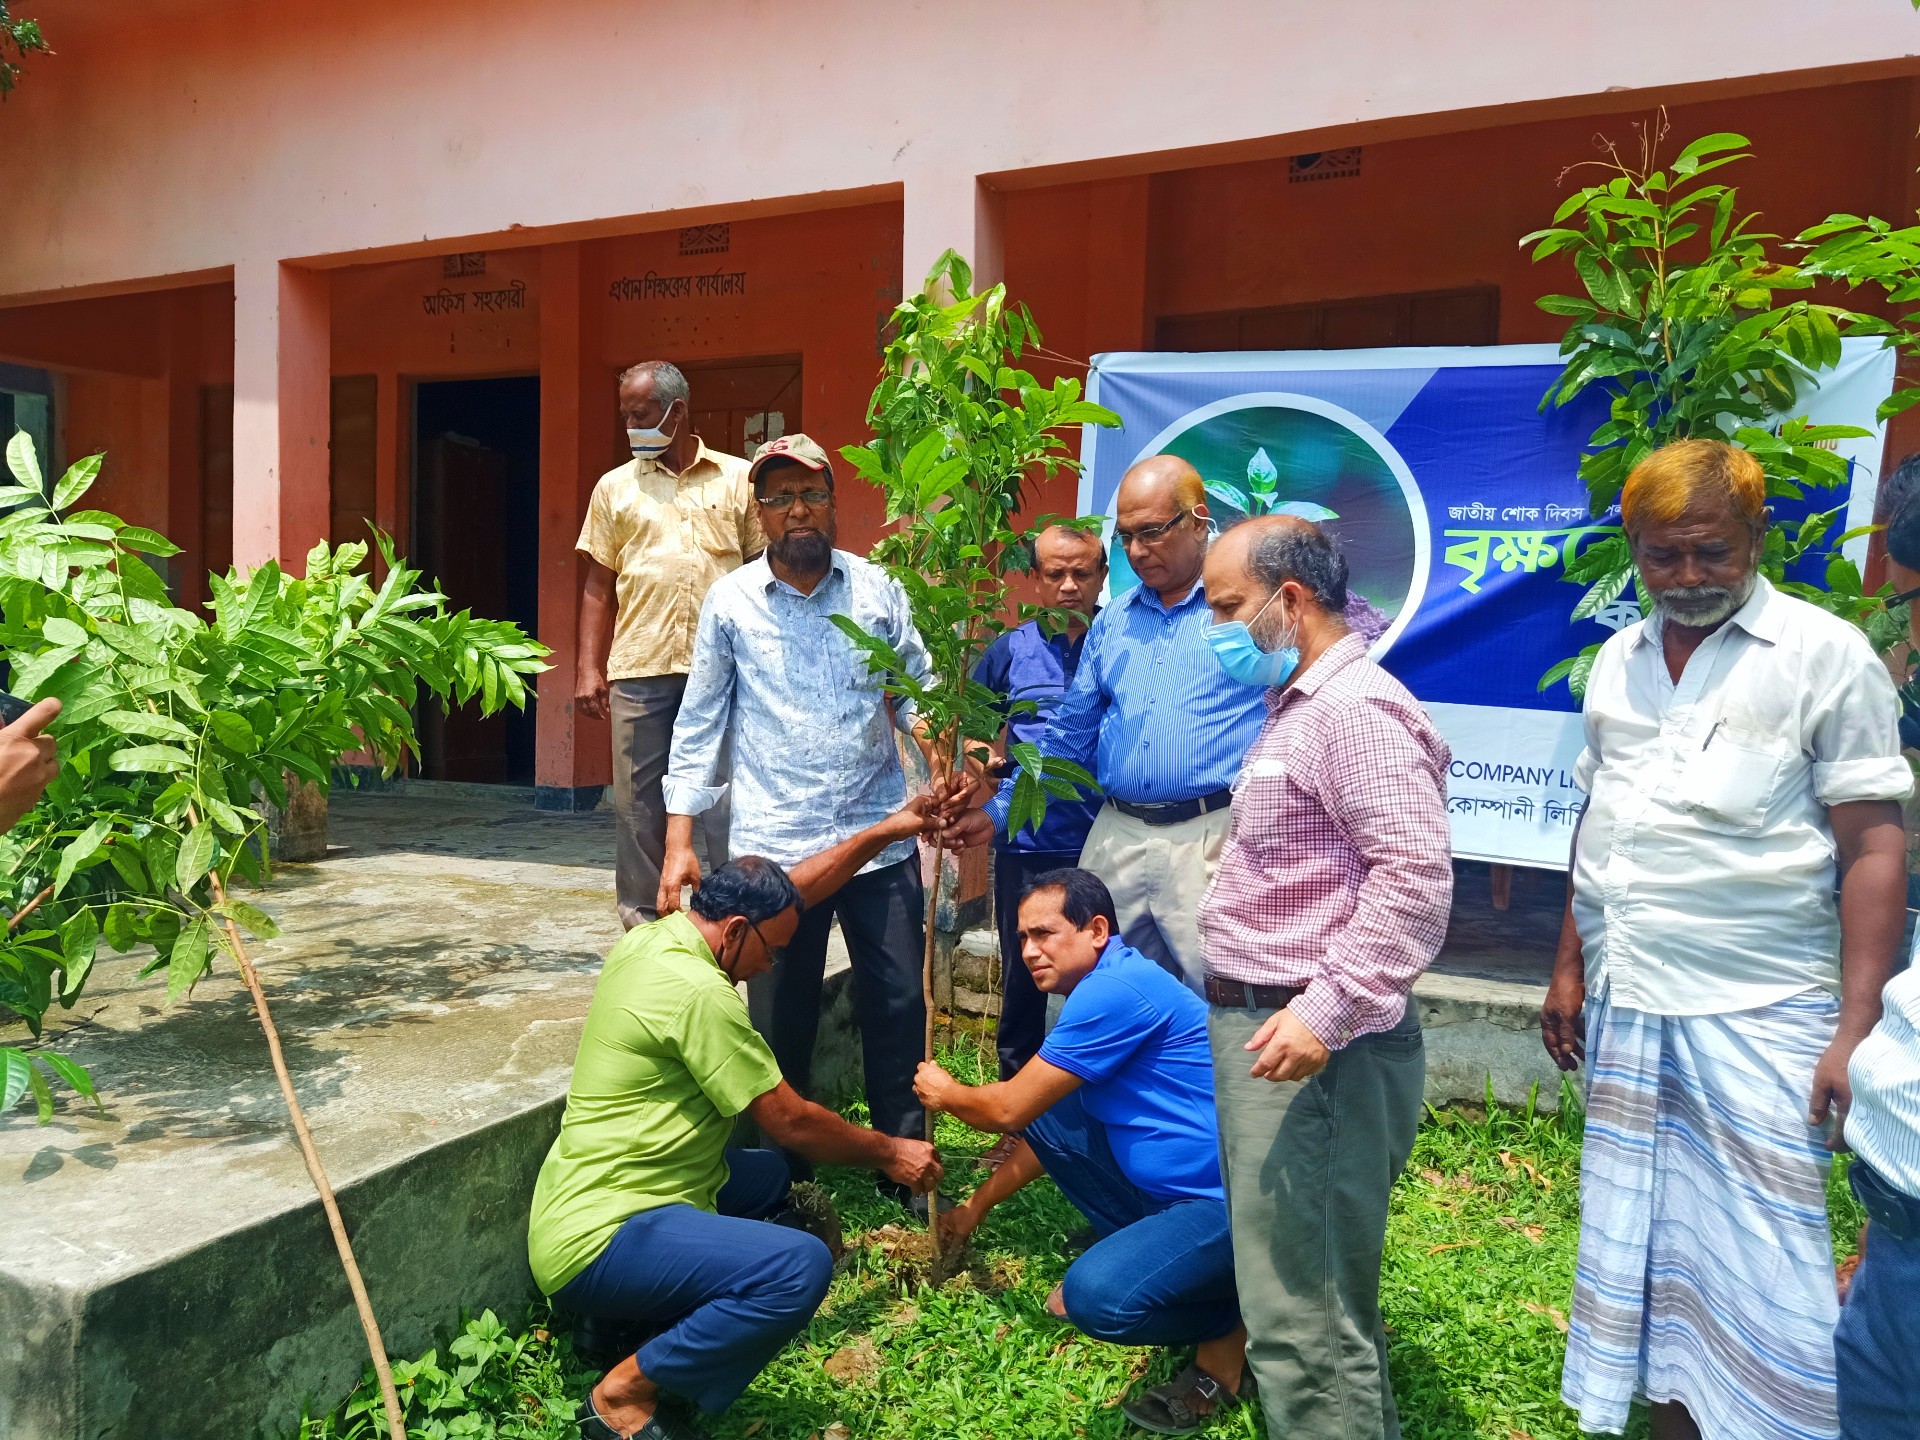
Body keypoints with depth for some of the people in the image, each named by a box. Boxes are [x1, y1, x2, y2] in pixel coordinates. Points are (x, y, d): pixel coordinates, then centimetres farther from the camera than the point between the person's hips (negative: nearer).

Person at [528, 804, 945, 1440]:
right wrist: (889, 1152, 1)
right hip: (599, 1239, -10)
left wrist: (887, 829, 14)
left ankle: (650, 1314, 12)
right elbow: (793, 1123, -15)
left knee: (768, 1175, 27)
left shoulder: (657, 934, 4)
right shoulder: (697, 992, -22)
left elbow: (792, 890, 15)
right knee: (801, 1266, -26)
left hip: (584, 1203, 10)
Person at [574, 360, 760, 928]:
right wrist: (589, 669, 3)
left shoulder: (739, 479, 7)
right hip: (638, 668, 2)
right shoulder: (616, 487, 12)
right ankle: (642, 925, 20)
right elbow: (598, 584, 11)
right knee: (638, 803, 8)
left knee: (729, 798, 1)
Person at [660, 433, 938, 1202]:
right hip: (774, 845, -1)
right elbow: (699, 726, 4)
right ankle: (787, 1172, 29)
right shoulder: (730, 601, 2)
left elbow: (919, 696, 7)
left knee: (898, 1007, 7)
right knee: (781, 1020, 9)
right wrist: (679, 842, 0)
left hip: (881, 837, 1)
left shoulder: (877, 588, 4)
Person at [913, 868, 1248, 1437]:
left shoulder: (1113, 991, -20)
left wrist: (945, 1093, 8)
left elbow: (1008, 1109, -13)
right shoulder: (1112, 986, 13)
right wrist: (976, 1207, 30)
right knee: (1048, 1112, 9)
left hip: (1235, 1201, -10)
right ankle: (1139, 1252, 14)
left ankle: (1235, 1328, -2)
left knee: (1096, 1295, -29)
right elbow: (1041, 1129, 24)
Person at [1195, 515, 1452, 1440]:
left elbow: (1416, 874, -25)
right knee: (1316, 1288, 21)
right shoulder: (1297, 707, 17)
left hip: (1306, 1041, -11)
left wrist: (1327, 1011, -27)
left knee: (1301, 1318, -3)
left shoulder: (1354, 709, -16)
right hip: (1262, 1024, 11)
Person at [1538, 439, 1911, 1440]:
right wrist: (1569, 969, 14)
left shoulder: (1824, 653, -4)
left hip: (1757, 1018, -5)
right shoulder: (1618, 662, 11)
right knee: (1644, 1251, 14)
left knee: (1759, 1275, 0)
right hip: (1622, 1012, 5)